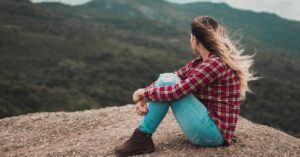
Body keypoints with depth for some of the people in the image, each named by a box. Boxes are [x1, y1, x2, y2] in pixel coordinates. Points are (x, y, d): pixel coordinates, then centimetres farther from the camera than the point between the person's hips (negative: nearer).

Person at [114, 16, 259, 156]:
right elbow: (176, 78, 10)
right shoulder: (201, 61, 8)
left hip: (213, 132, -10)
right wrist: (144, 97, -6)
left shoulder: (216, 64, -21)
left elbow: (176, 91, -26)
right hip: (209, 122, 10)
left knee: (168, 82, -16)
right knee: (166, 79, 5)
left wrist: (144, 92, -10)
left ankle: (142, 138, -7)